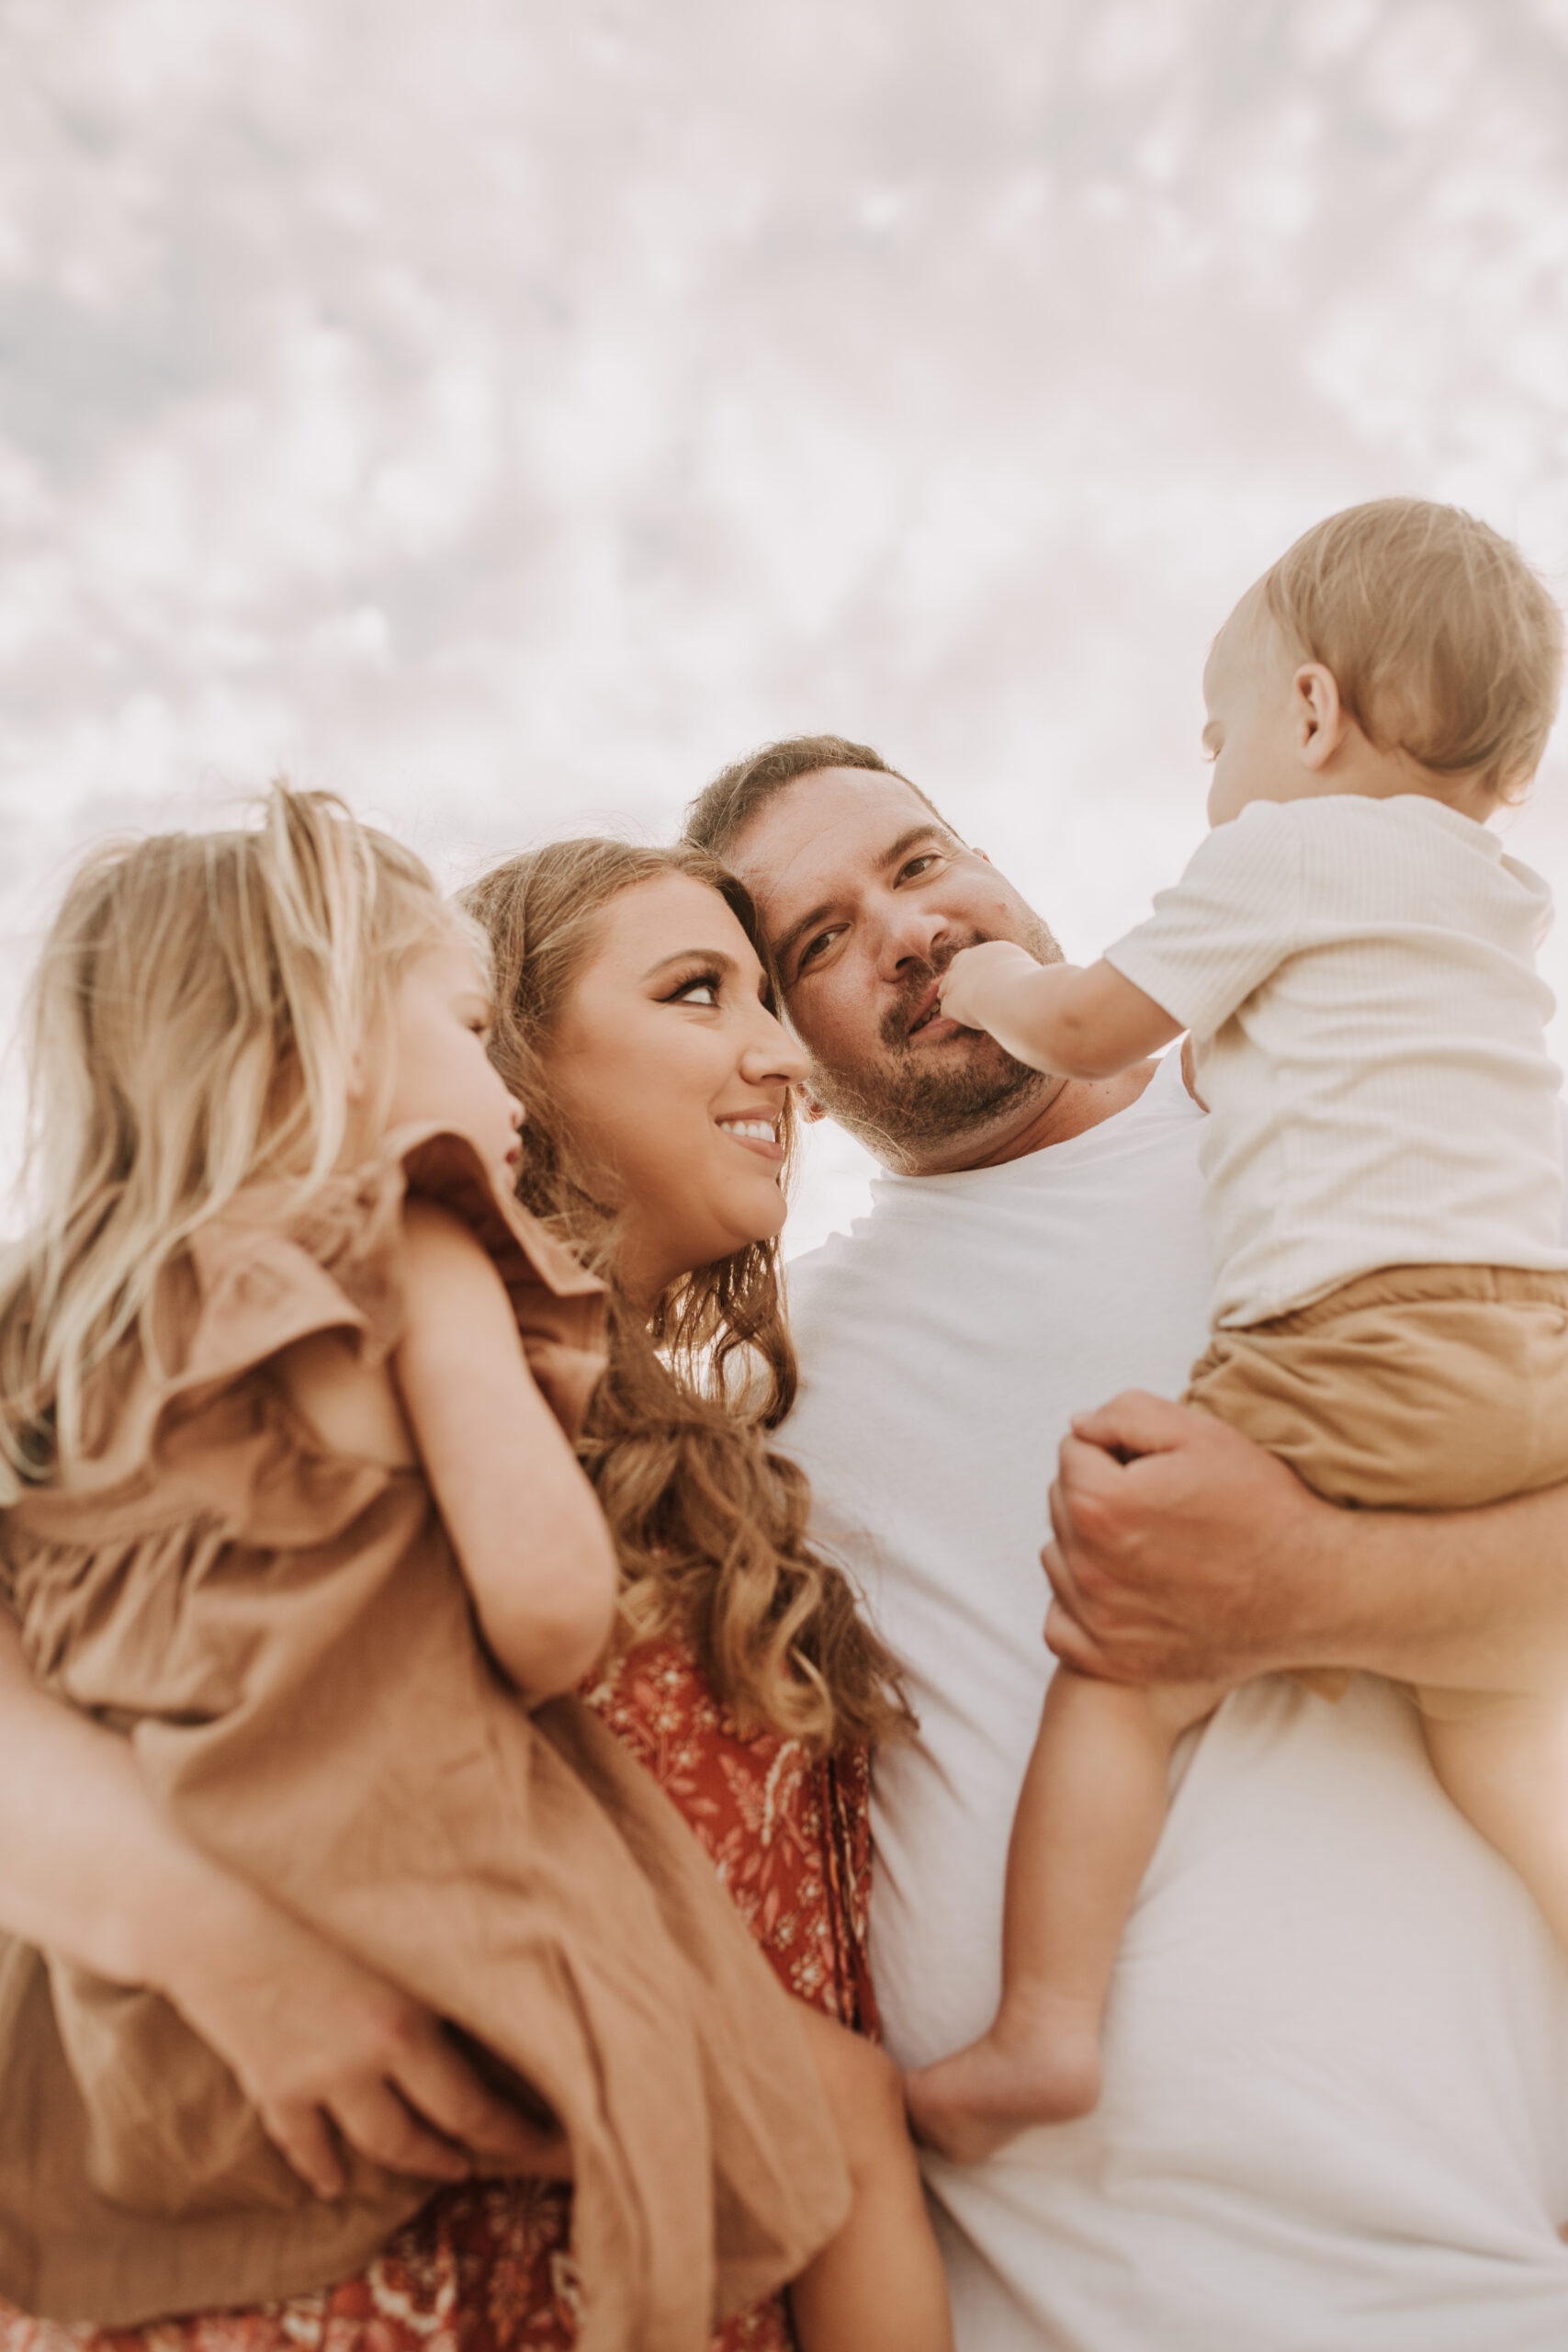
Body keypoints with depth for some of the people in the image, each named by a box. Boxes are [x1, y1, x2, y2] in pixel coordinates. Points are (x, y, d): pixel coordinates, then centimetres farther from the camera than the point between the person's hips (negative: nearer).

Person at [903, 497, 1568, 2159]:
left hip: (1366, 1342, -8)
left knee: (1119, 1667, 0)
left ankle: (1043, 2026, 1)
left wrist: (993, 988, 30)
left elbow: (1085, 1029, 10)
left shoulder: (1281, 849, 6)